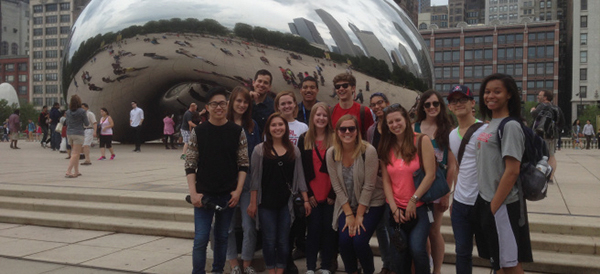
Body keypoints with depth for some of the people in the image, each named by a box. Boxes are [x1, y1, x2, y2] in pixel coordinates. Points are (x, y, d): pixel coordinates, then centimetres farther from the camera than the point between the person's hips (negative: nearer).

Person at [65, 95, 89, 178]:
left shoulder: (68, 112, 4)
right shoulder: (82, 111, -11)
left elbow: (67, 123, 14)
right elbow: (87, 123, -5)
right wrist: (88, 121, 16)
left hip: (69, 134, 6)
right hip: (78, 134, -6)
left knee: (74, 152, 16)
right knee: (75, 153, -5)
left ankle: (76, 172, 20)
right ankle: (68, 172, -15)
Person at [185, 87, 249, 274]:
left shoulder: (237, 132, -1)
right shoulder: (198, 132, -2)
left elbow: (243, 164, 1)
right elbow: (190, 165, -2)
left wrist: (238, 190, -6)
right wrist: (193, 193, -10)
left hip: (228, 195, 1)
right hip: (204, 194, -1)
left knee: (222, 237, 12)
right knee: (200, 239, -2)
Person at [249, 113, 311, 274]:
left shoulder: (294, 150, 5)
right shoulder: (260, 149, -2)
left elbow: (299, 177, 7)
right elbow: (255, 178, -2)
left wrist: (305, 200, 3)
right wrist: (253, 202, -4)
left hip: (287, 203, 2)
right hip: (266, 202, -2)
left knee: (284, 241, 8)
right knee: (269, 240, 5)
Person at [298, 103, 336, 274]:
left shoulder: (335, 139, 0)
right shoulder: (304, 139, 5)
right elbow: (301, 169, 2)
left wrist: (333, 194, -7)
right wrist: (308, 193, -5)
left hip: (330, 194, 0)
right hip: (312, 195, 1)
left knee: (328, 229, 5)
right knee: (313, 229, 3)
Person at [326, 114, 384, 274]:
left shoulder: (368, 151, -18)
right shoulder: (331, 153, -8)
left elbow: (369, 186, -16)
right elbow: (337, 186, -6)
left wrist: (359, 216, -13)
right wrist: (349, 215, -9)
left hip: (370, 204, -3)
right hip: (346, 205, 3)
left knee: (359, 241, -17)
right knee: (344, 241, -13)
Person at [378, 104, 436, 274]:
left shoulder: (421, 140, -4)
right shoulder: (386, 147, 7)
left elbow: (430, 175, -9)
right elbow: (385, 180, 3)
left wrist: (413, 200, -11)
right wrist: (394, 208, -6)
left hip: (419, 208, -3)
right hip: (395, 210, 4)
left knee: (417, 250, -18)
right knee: (399, 255, 5)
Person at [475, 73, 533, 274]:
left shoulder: (510, 126, -14)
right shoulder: (491, 124, 11)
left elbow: (512, 171, -19)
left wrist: (494, 206, -18)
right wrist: (487, 204, 12)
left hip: (502, 205, -8)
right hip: (486, 201, 8)